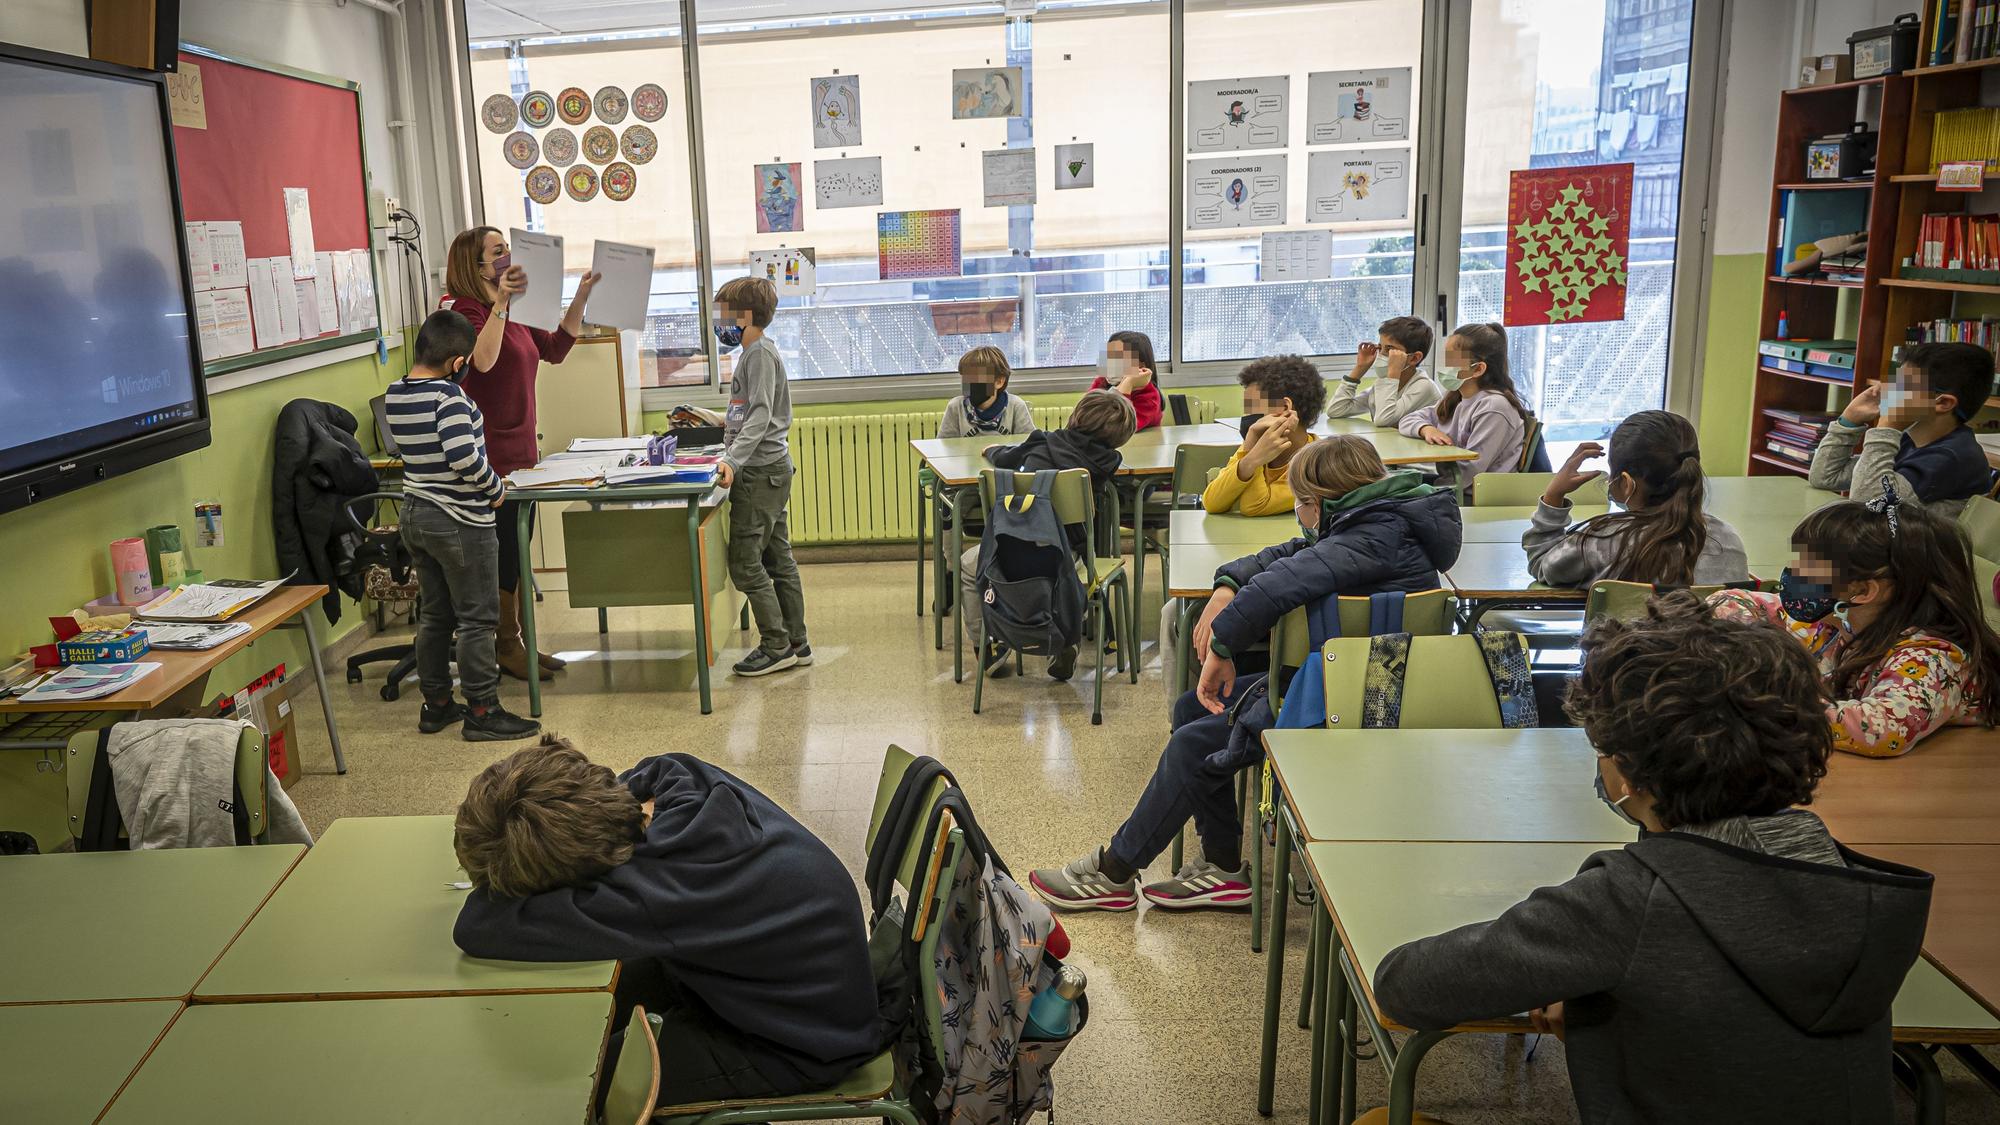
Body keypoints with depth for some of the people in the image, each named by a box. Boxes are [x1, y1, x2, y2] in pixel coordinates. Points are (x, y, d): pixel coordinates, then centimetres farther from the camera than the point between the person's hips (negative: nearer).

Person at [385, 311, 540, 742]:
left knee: (434, 614, 17)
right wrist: (496, 488, -13)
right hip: (460, 522, -8)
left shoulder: (394, 396, 5)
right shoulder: (448, 395, -20)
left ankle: (436, 705, 26)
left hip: (414, 516, 8)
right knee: (477, 618, 1)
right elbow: (463, 457, -28)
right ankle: (482, 713, 7)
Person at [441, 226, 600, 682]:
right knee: (503, 554, -2)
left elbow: (556, 348, 20)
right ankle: (505, 647, 9)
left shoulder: (511, 314, 16)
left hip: (521, 452, 9)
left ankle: (516, 643, 22)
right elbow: (482, 360, -31)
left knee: (517, 555, 13)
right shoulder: (465, 310, -12)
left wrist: (581, 297, 14)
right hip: (492, 456, -9)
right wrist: (499, 302, -36)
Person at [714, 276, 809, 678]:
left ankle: (776, 646, -2)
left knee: (745, 563, -7)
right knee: (778, 560, 12)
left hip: (760, 471, -11)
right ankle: (795, 643, 17)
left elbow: (760, 414, -24)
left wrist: (733, 460, -32)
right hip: (772, 468, 11)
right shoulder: (756, 351, 17)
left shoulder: (760, 353, -14)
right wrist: (718, 421, 35)